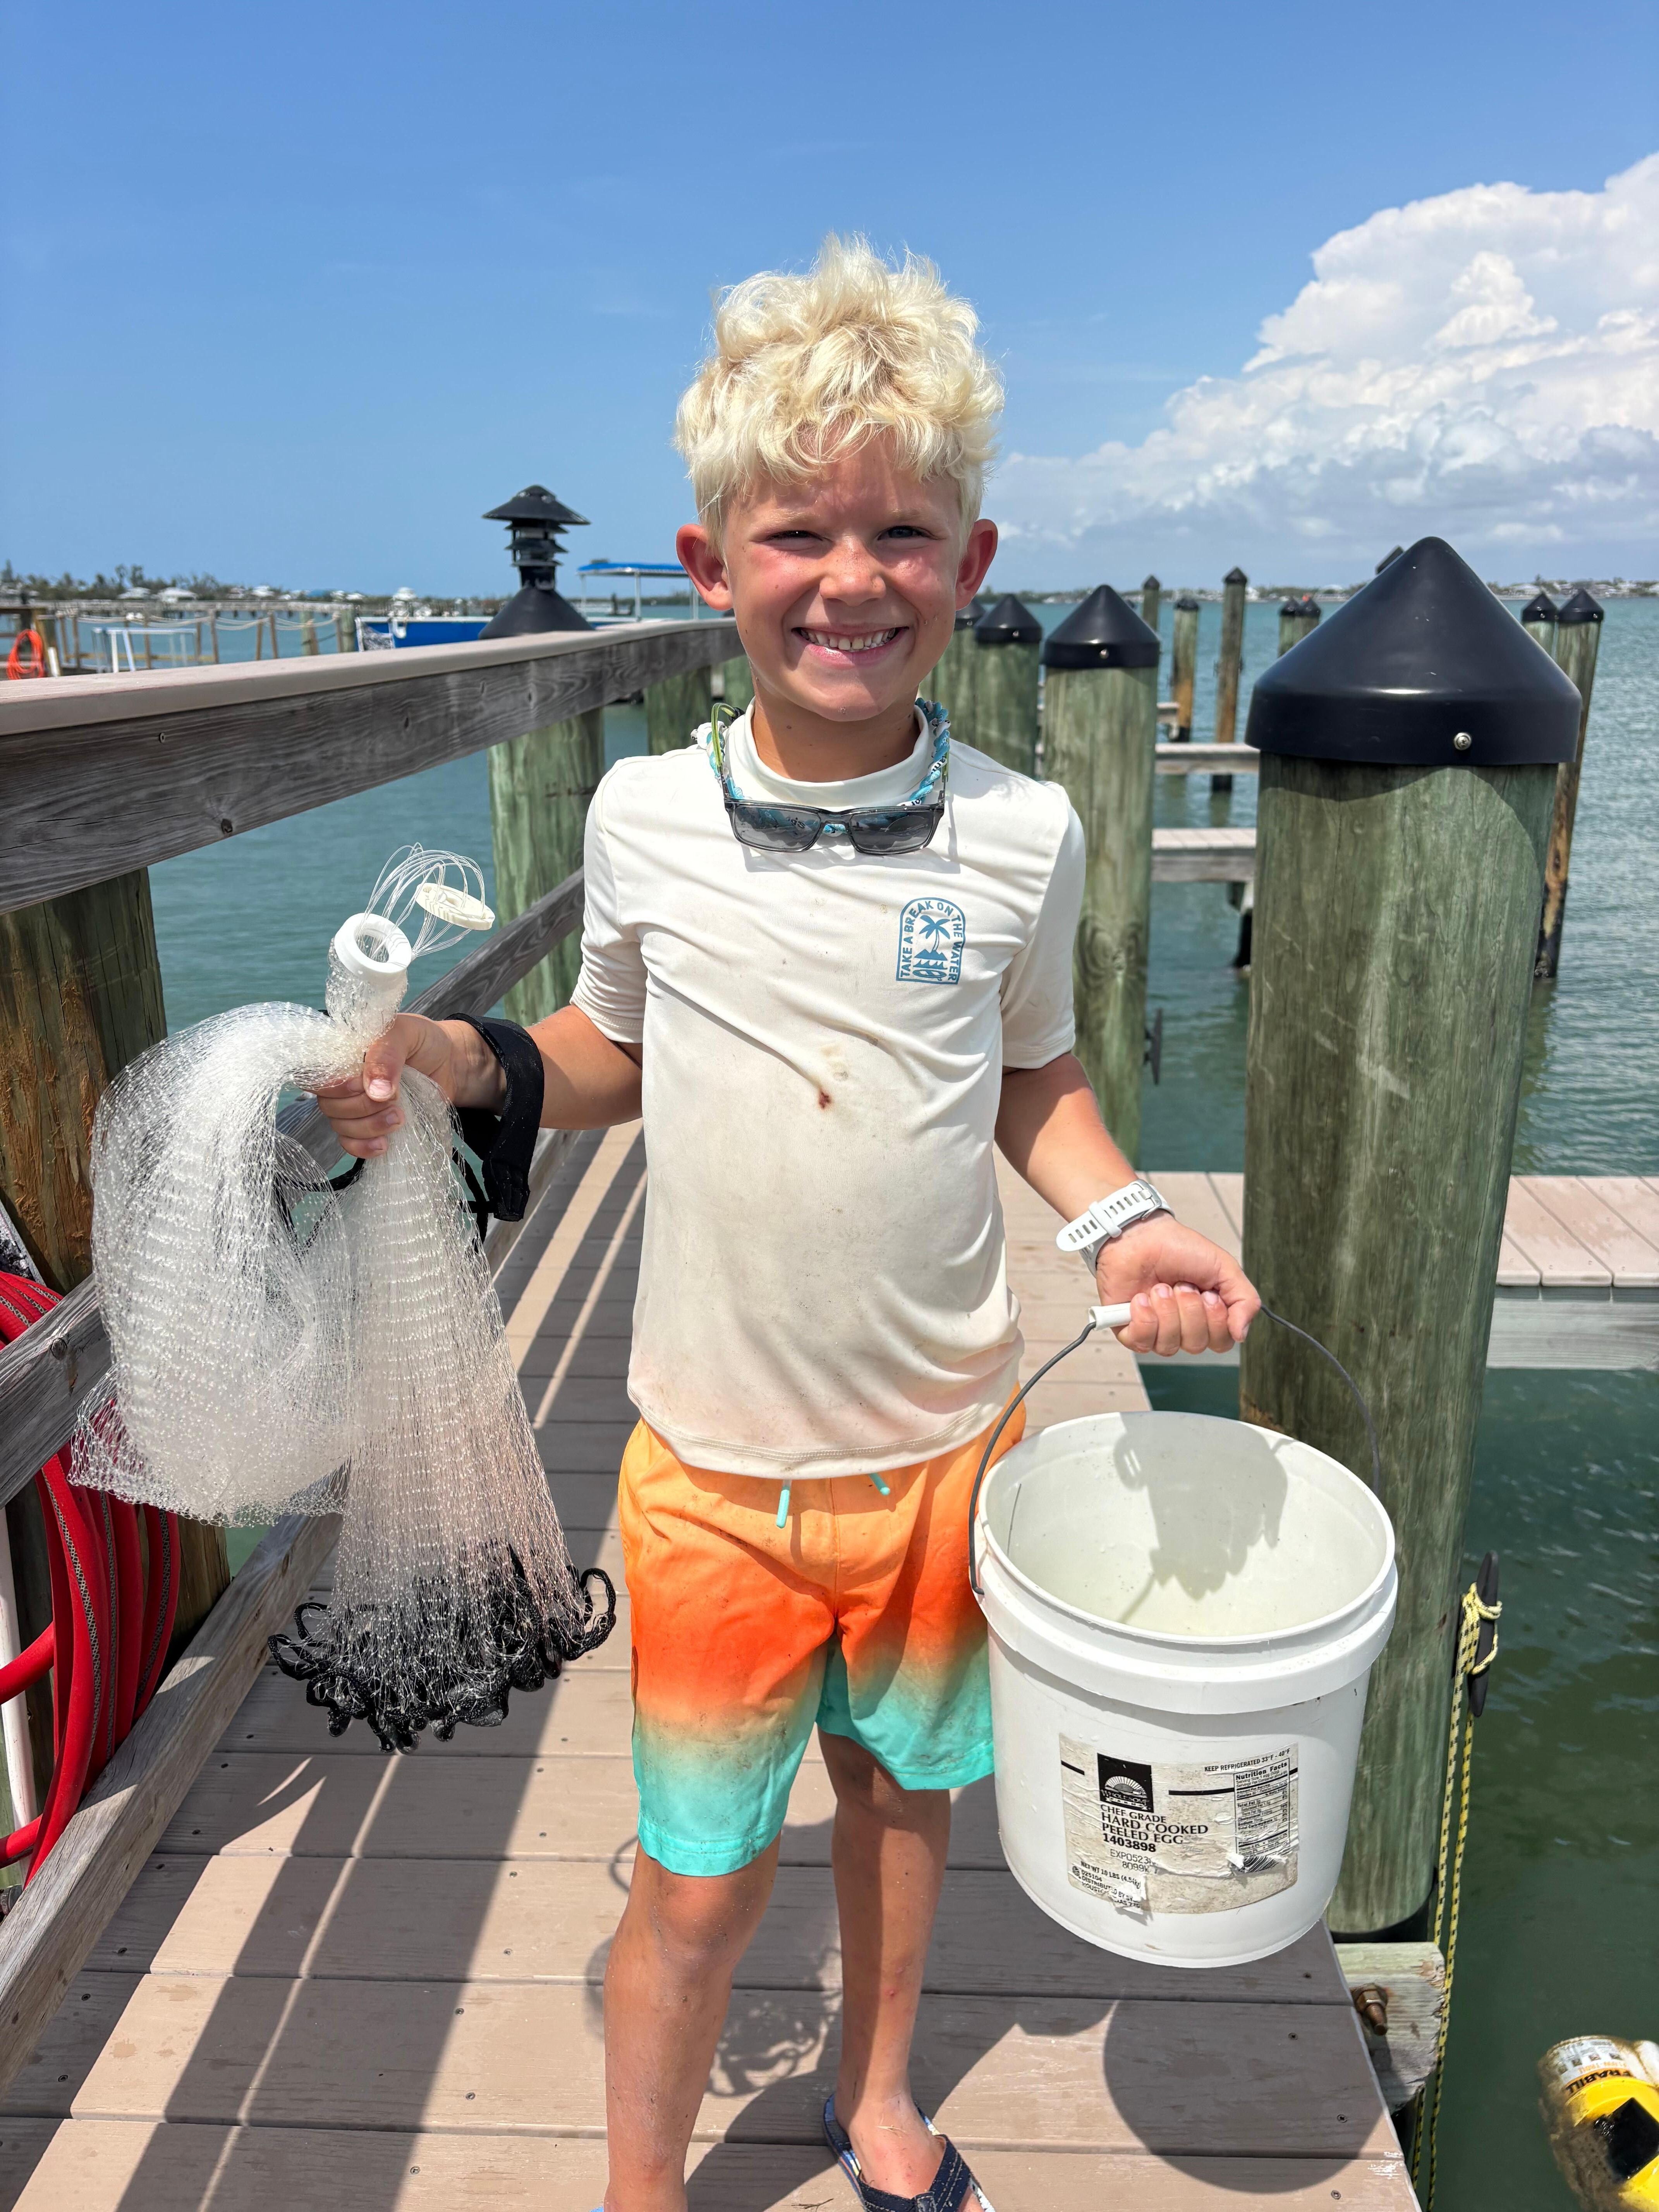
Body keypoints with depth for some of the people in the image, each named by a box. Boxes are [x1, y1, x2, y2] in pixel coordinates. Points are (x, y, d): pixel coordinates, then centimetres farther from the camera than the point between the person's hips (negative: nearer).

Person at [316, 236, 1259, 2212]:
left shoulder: (1021, 835, -8)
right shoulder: (643, 814, -8)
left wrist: (1120, 1225, -10)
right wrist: (447, 1061, -11)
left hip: (945, 1443, 2)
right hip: (715, 1465, -1)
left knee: (901, 1782, 24)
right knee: (700, 1879, 11)